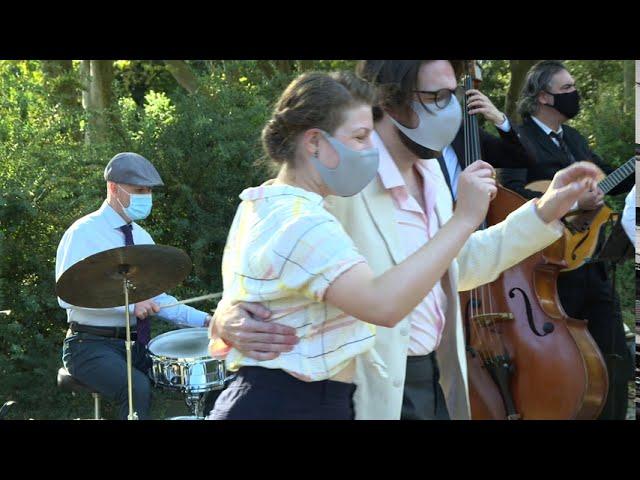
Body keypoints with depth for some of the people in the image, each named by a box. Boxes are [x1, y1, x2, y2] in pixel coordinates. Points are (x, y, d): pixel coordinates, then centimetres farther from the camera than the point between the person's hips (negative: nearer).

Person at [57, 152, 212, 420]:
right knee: (138, 388, -32)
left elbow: (156, 299, 16)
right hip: (91, 346, -7)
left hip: (137, 345, 7)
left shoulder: (143, 238, 13)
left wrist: (203, 320, 2)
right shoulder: (83, 233, -9)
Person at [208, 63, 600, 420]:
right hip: (373, 397, -8)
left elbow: (458, 263, 17)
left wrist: (546, 210, 12)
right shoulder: (336, 181, -21)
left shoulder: (429, 171, 7)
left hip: (435, 382, 8)